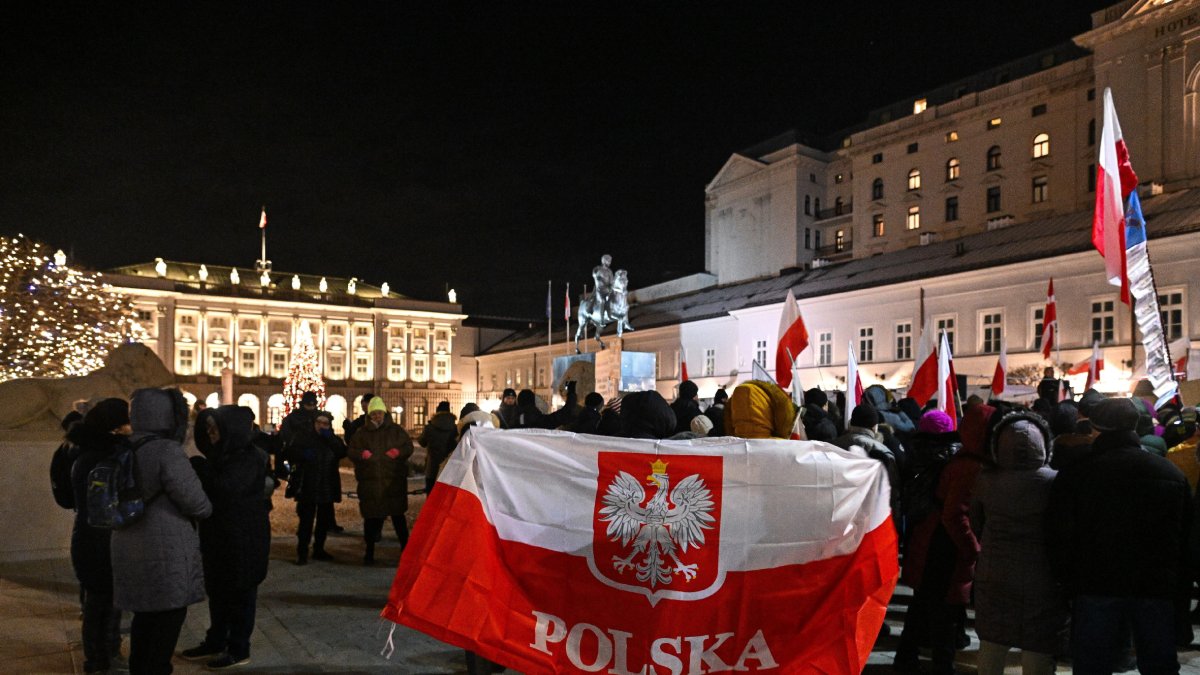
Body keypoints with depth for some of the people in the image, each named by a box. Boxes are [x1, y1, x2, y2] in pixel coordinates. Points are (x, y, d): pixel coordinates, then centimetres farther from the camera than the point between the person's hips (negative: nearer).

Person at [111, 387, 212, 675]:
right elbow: (197, 504, -16)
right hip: (167, 552, -8)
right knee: (168, 619, 5)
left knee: (144, 616, 21)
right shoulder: (167, 451, -18)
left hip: (128, 549, 8)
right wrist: (206, 509, 4)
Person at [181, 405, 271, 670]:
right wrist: (197, 470, -3)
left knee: (240, 592, 3)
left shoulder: (250, 458, -18)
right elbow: (207, 488, 15)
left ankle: (239, 650, 14)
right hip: (218, 535, 9)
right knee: (217, 590, 17)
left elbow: (225, 490, -28)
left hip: (244, 537, -8)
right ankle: (215, 642, 31)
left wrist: (199, 467, -20)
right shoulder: (222, 455, 8)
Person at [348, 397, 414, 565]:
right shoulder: (362, 433, 10)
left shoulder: (396, 430, 8)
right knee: (370, 517, 5)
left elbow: (408, 447, 5)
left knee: (398, 515, 4)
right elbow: (352, 452, 5)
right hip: (369, 482, 1)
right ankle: (369, 551, 17)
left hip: (394, 481, -1)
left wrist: (397, 452, -14)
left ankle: (405, 548, 16)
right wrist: (363, 454, -15)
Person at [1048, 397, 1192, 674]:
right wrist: (1182, 605, 13)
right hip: (1158, 591, 3)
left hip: (1096, 591, -2)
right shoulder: (1173, 474, 3)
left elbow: (1059, 541, -6)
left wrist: (1069, 585, 6)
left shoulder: (1074, 474, -6)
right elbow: (1186, 545, 7)